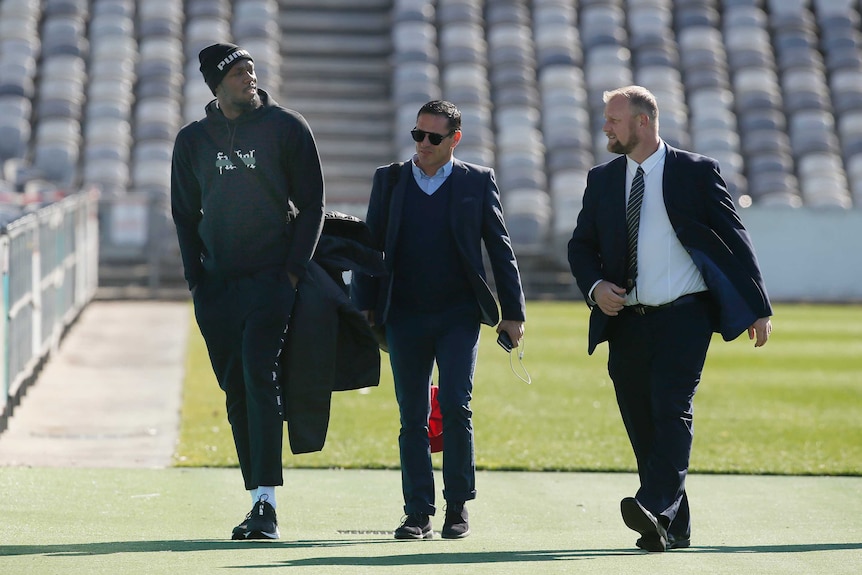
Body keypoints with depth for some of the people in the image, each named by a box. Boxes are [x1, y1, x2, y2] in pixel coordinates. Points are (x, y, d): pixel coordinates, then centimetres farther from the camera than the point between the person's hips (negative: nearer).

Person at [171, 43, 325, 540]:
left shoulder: (287, 127, 1)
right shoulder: (193, 140, 9)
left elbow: (312, 205, 2)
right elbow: (185, 214, 15)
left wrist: (293, 271, -7)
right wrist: (196, 278, 5)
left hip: (273, 279, -4)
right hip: (217, 285, 4)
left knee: (260, 378, -17)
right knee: (236, 390, 4)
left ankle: (266, 502, -21)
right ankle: (258, 500, 11)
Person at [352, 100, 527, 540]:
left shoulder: (478, 182, 4)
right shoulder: (389, 180, 9)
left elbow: (500, 248, 6)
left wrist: (512, 312, 3)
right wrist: (364, 305, 3)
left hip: (459, 316, -2)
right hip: (405, 318, 2)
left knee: (455, 407, -12)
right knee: (412, 418, 3)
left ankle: (458, 507, 1)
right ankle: (418, 514, 6)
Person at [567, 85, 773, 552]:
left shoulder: (697, 172, 1)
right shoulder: (602, 180, 12)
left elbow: (734, 240, 2)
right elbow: (581, 245, 17)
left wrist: (758, 308, -1)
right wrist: (595, 287, -4)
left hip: (684, 316, -5)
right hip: (626, 320, 5)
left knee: (672, 408, -19)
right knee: (640, 424, 3)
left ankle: (656, 508, -32)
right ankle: (674, 527, 10)